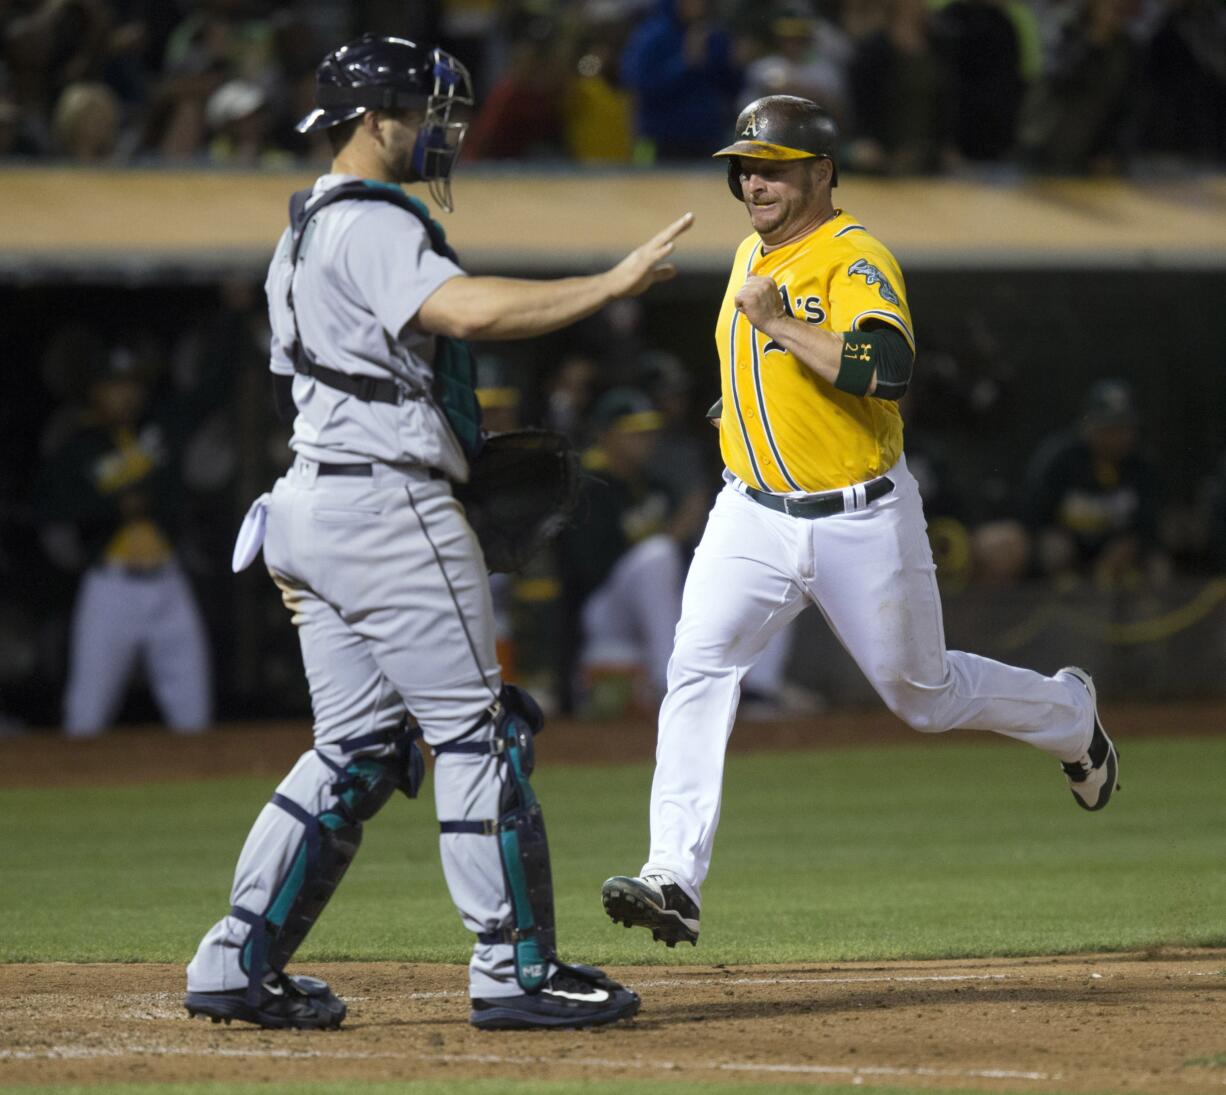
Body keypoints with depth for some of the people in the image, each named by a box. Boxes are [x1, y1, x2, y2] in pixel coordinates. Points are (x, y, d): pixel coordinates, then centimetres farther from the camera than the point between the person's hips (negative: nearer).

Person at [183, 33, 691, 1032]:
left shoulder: (304, 233, 21)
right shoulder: (370, 226, -12)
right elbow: (467, 310, -28)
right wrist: (615, 284, -27)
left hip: (310, 502, 10)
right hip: (388, 504, -10)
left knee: (359, 748, 11)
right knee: (479, 732, -6)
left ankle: (240, 965, 8)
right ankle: (516, 971, -5)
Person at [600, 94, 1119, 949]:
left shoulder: (855, 259, -16)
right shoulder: (752, 256, 9)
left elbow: (889, 369, -34)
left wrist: (780, 323, -32)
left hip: (862, 521, -6)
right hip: (753, 518, 6)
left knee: (922, 692, 11)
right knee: (698, 669, -17)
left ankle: (1068, 714, 43)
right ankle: (675, 881, -23)